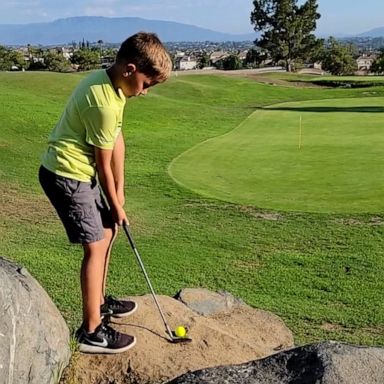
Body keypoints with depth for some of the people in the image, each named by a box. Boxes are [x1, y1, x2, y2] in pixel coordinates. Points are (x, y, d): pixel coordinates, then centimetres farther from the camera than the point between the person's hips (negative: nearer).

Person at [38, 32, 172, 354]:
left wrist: (119, 191, 5)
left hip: (79, 171, 10)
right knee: (96, 245, -6)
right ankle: (92, 331, 6)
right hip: (67, 175, -10)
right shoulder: (104, 104, -28)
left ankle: (99, 301, 36)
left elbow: (117, 141, 3)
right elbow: (103, 164, -17)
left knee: (107, 230, 19)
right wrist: (115, 205, -3)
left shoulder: (109, 80, 1)